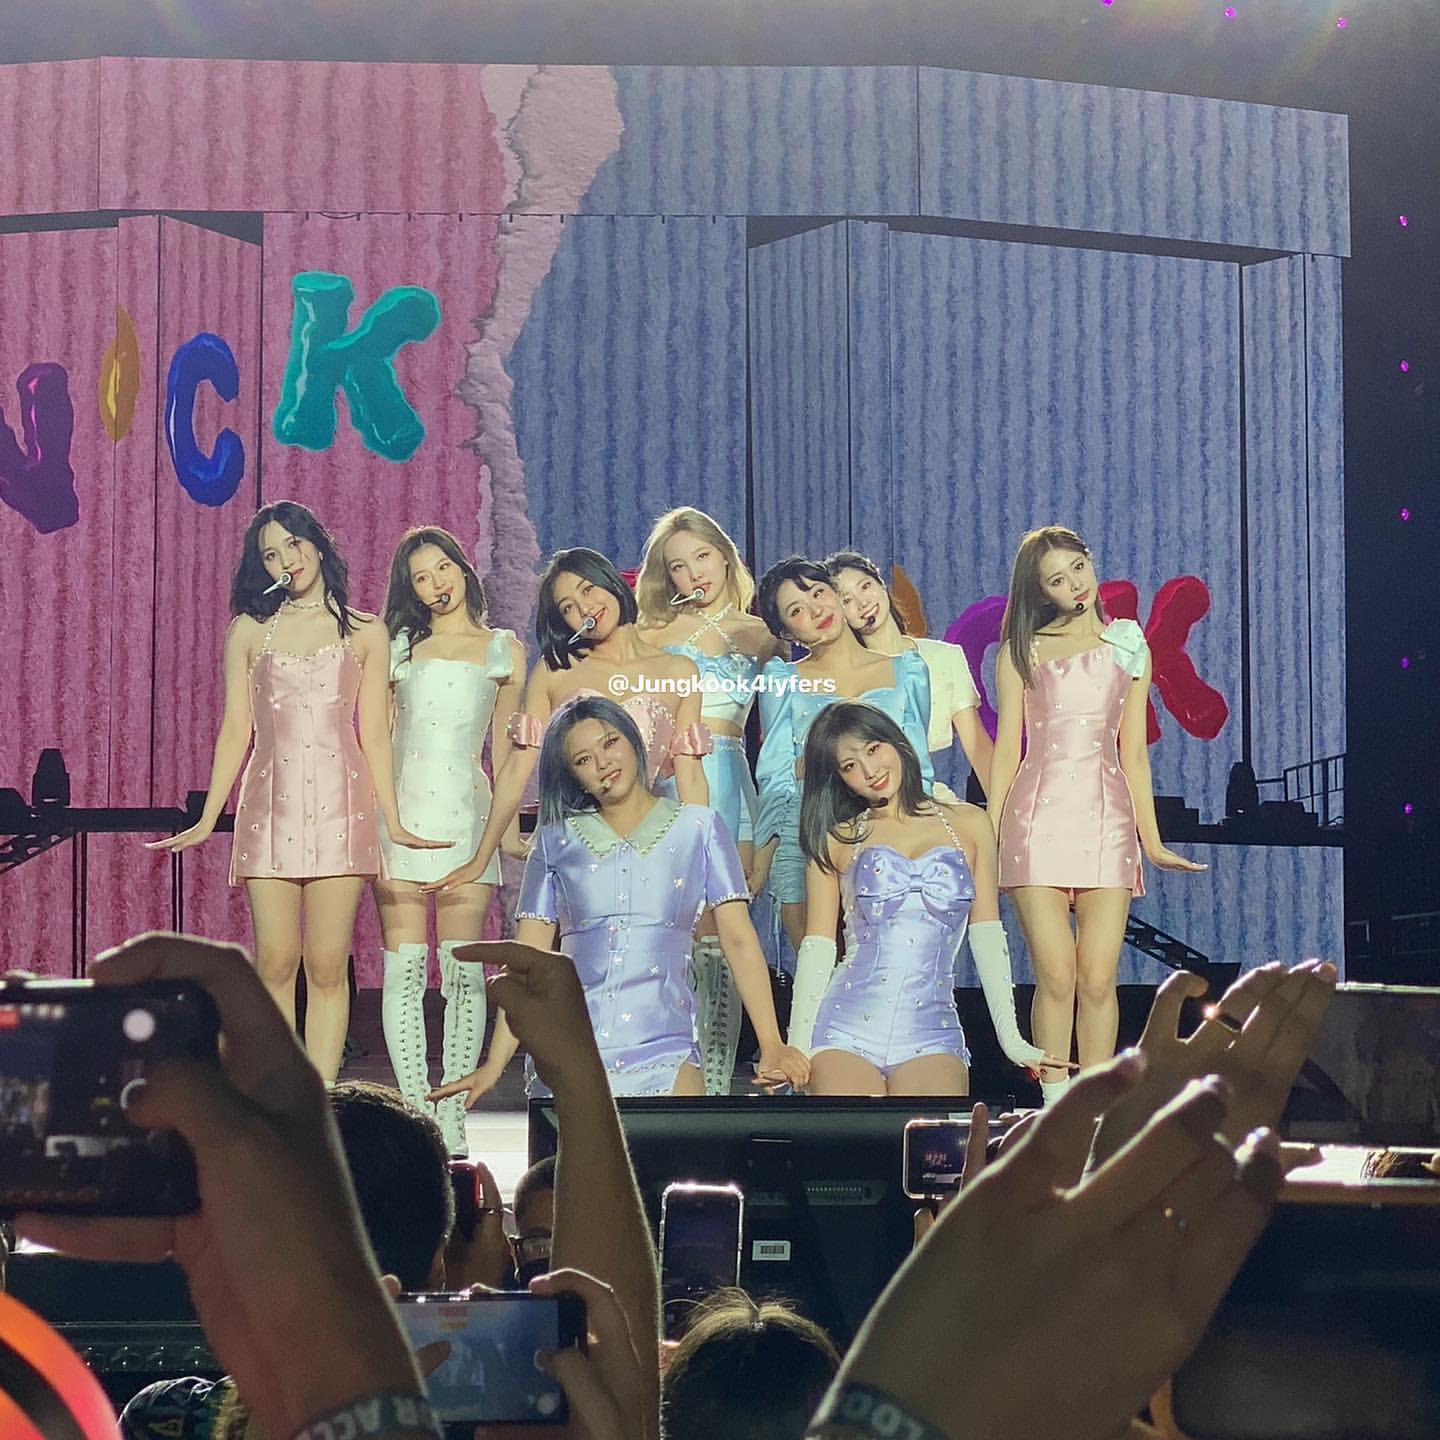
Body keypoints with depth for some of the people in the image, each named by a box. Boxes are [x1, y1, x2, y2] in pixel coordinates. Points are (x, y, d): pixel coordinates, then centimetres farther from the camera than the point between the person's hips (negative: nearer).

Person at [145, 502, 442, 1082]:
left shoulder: (365, 634, 10)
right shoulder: (249, 630, 11)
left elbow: (374, 734, 9)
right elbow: (235, 731, 11)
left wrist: (394, 821, 4)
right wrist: (207, 820, 5)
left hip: (340, 806, 0)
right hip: (270, 806, 1)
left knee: (327, 967, -4)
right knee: (275, 963, -4)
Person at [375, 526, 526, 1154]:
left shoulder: (502, 649, 13)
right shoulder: (399, 646, 13)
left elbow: (503, 744, 14)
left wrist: (511, 826, 9)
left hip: (467, 809, 0)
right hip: (400, 809, 1)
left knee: (463, 971, -5)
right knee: (404, 968, -4)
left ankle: (453, 1118, -3)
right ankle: (416, 1109, -2)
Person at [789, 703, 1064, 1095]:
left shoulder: (969, 825, 15)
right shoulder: (837, 840, 13)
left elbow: (988, 938, 13)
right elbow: (817, 949, 8)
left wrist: (1012, 1040, 6)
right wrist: (795, 1049, -1)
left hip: (932, 1033, 1)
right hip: (847, 1029, -1)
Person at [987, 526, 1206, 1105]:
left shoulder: (1128, 647, 16)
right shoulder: (1021, 652, 11)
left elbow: (1133, 752, 16)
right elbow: (1006, 749, 10)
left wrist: (1151, 840, 13)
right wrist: (989, 835, 4)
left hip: (1106, 817, 1)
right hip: (1038, 813, -1)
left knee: (1098, 979, -7)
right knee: (1056, 976, -10)